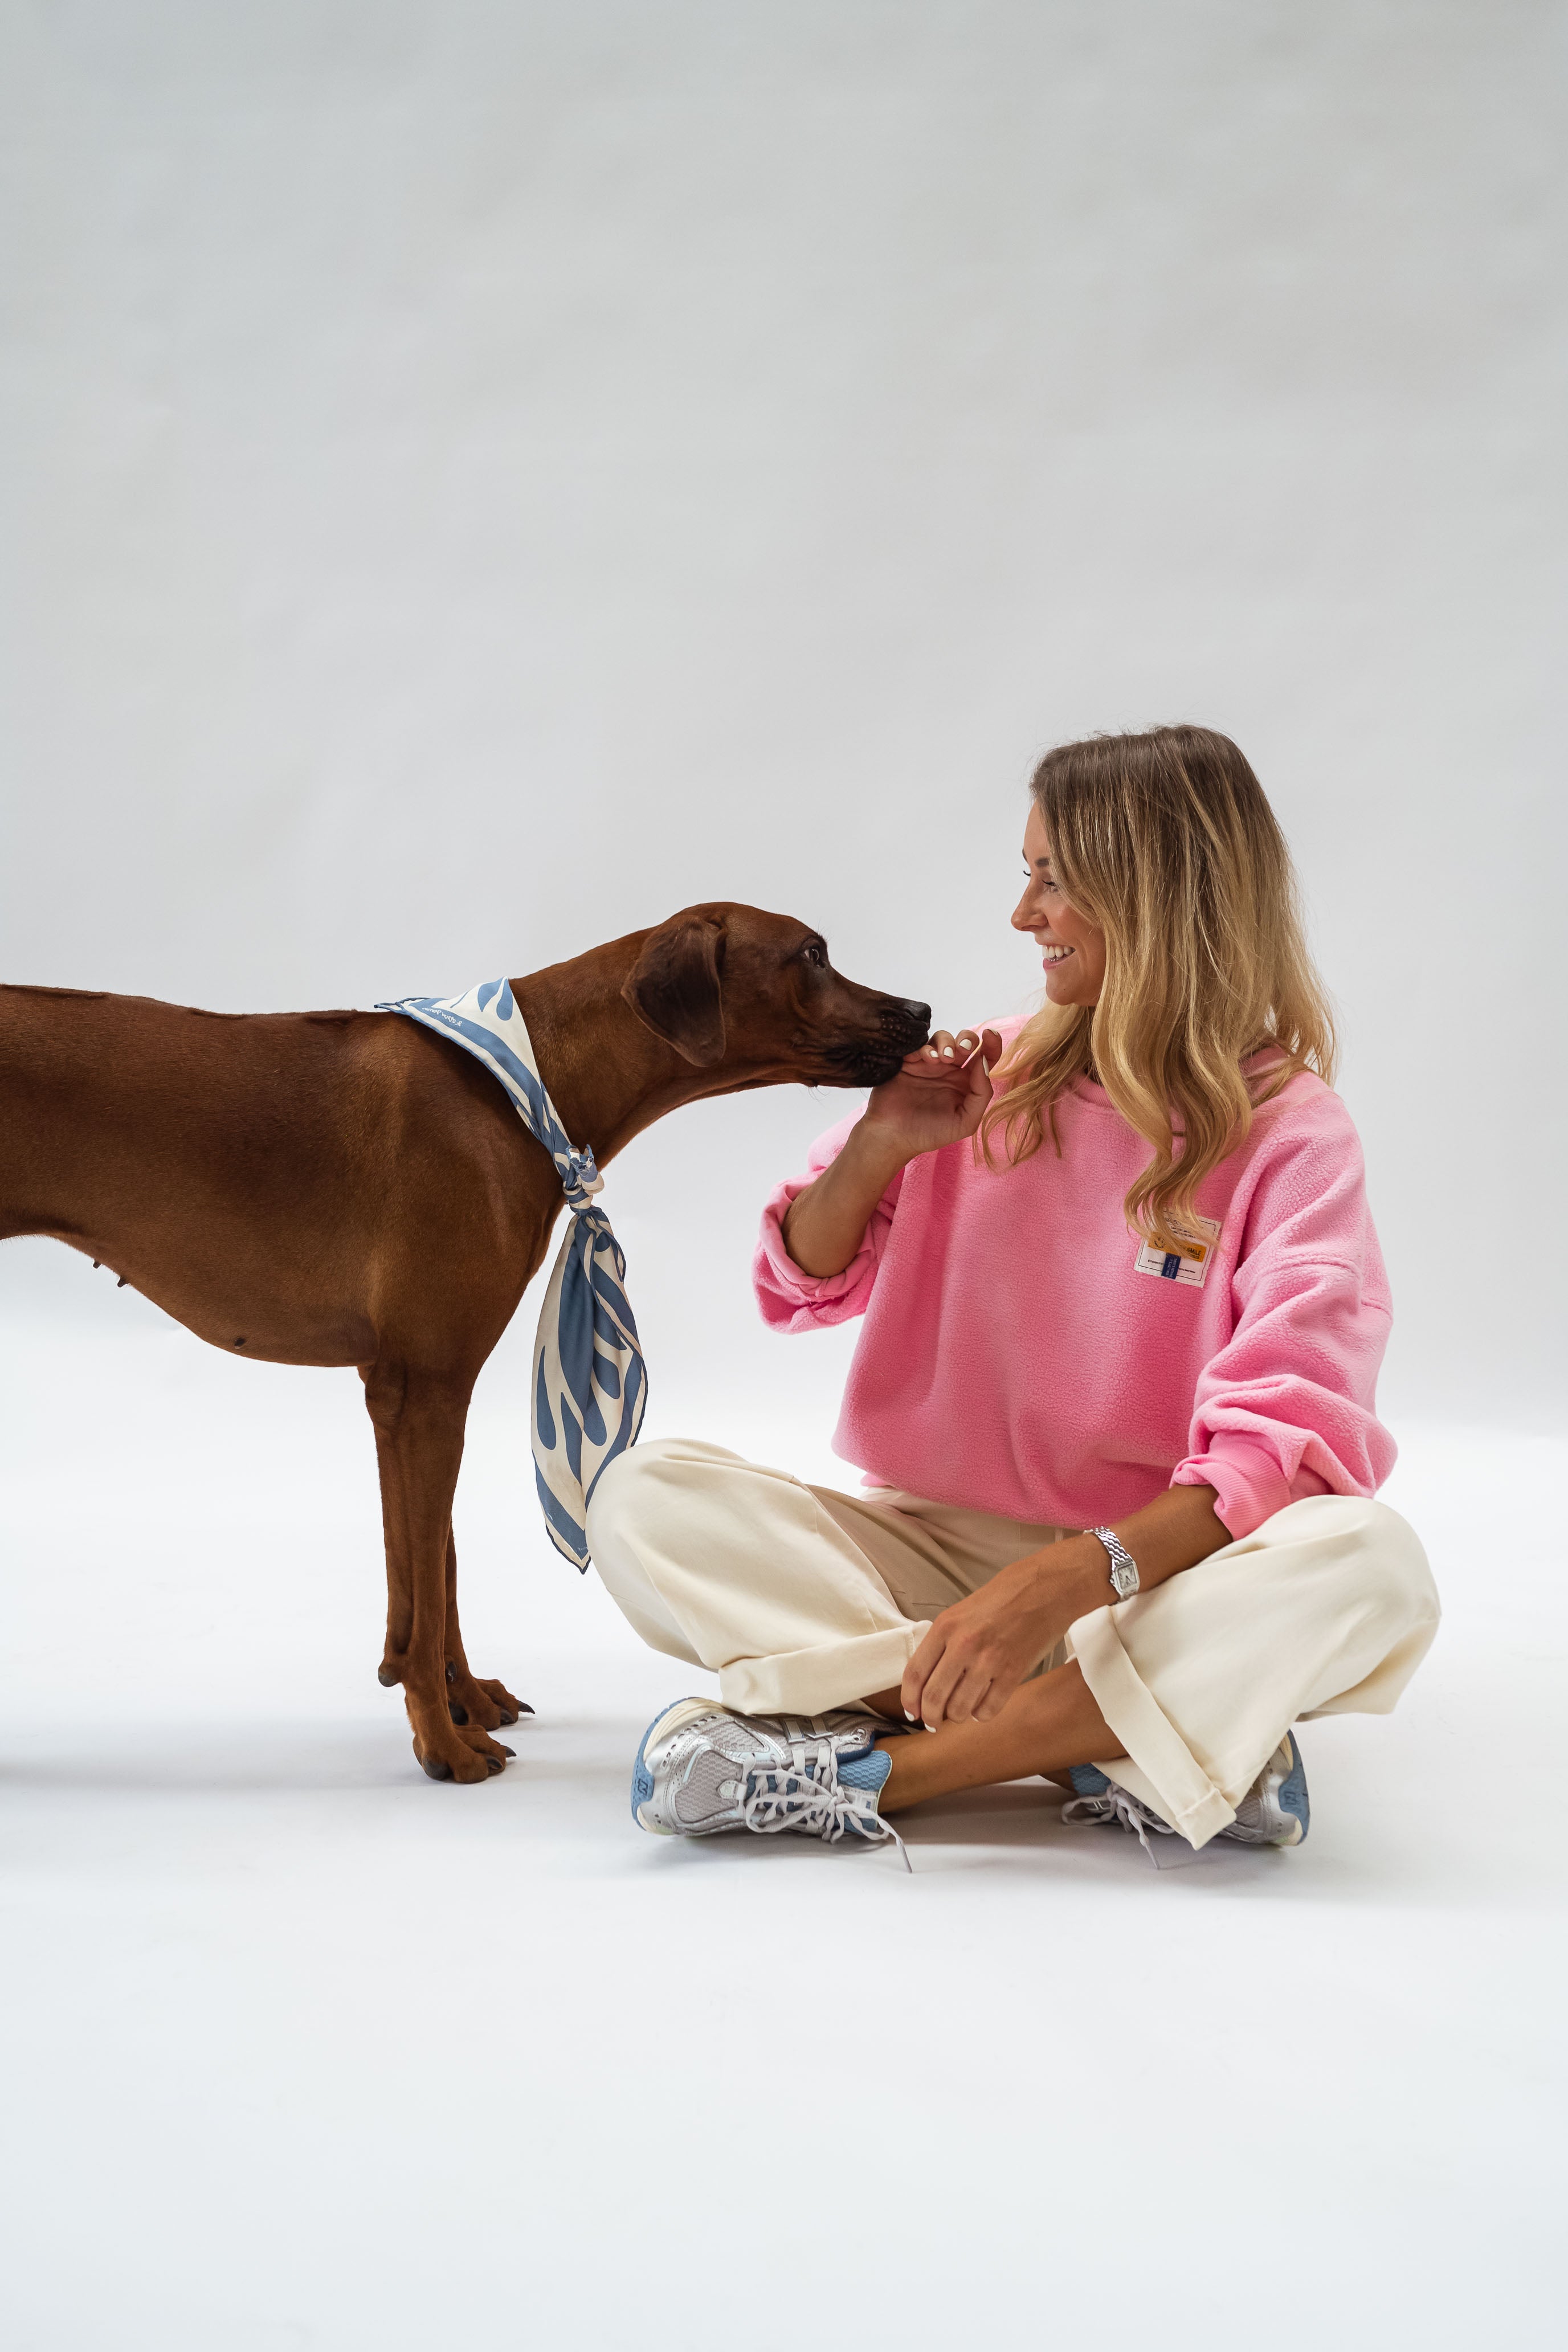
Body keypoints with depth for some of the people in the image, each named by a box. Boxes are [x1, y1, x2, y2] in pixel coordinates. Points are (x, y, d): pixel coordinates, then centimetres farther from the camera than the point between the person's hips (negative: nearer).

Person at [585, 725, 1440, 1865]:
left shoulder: (1294, 1138, -7)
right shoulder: (990, 1080, 4)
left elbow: (1286, 1445, -21)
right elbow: (803, 1288, 12)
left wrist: (1072, 1577, -36)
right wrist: (878, 1148, -9)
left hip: (1148, 1570, -3)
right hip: (937, 1546, 3)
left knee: (1370, 1564, -34)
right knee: (644, 1499, -20)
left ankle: (873, 1767, -30)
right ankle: (1128, 1745, -26)